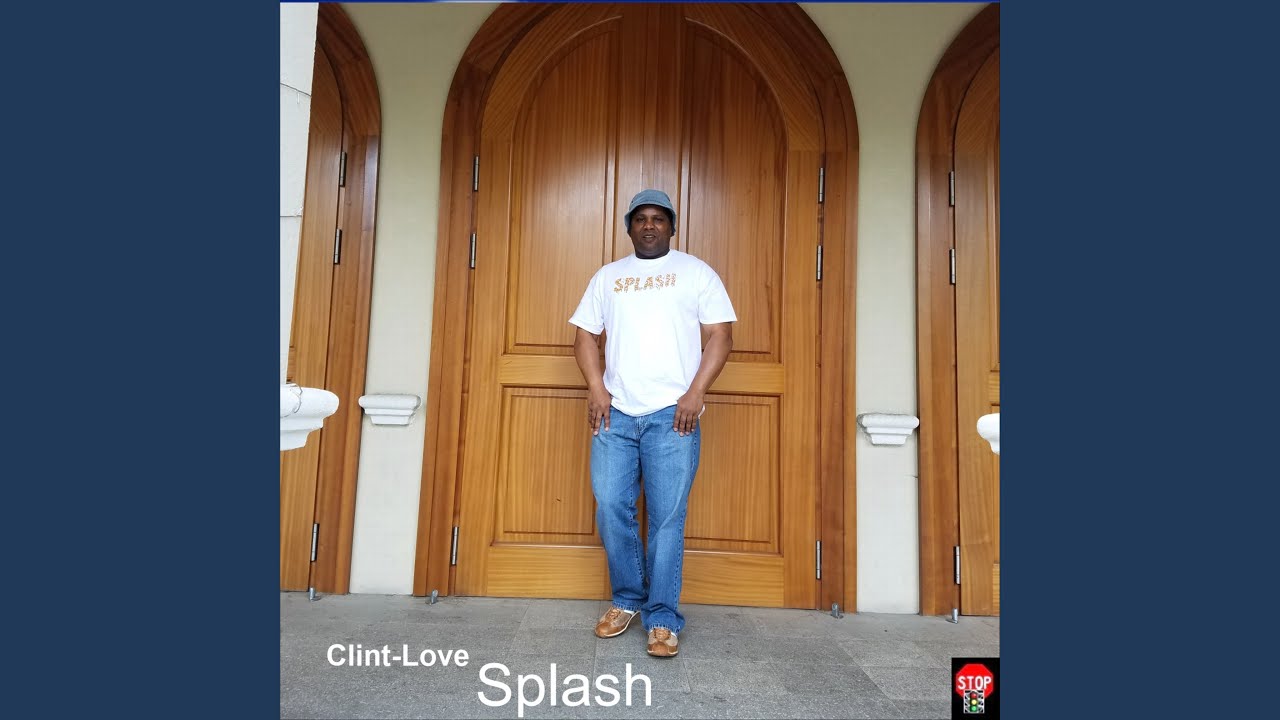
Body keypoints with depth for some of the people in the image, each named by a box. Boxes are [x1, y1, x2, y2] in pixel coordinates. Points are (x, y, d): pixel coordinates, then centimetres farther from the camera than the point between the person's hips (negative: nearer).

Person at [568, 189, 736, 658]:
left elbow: (720, 336, 1)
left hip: (671, 414, -3)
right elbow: (586, 336, 14)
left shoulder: (696, 273, 7)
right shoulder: (607, 277, 17)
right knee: (611, 508, 3)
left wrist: (695, 393, -10)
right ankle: (627, 599, 23)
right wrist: (596, 387, -2)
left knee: (667, 517, -2)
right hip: (615, 413, 3)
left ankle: (662, 619, 10)